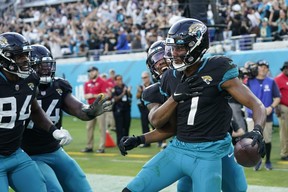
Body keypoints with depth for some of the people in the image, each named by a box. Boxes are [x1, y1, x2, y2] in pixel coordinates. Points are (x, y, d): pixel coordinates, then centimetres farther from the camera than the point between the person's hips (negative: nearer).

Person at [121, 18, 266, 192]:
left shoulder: (217, 70, -10)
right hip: (176, 149, 5)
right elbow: (156, 122, 8)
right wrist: (175, 97, -9)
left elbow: (257, 105, -12)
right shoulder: (171, 77, 7)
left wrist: (257, 131, -32)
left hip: (207, 154, -5)